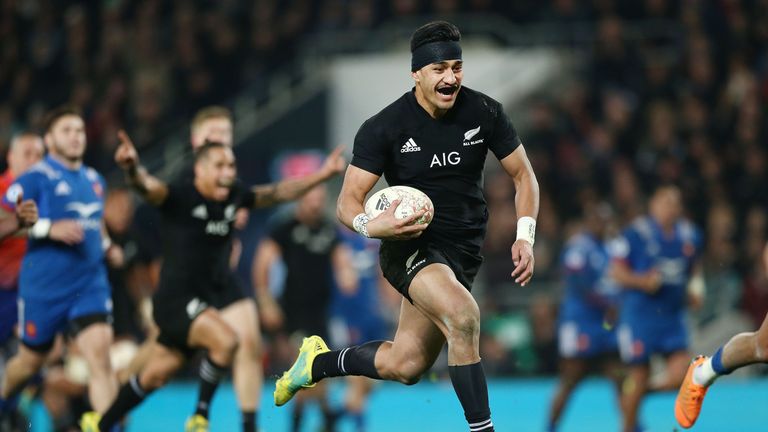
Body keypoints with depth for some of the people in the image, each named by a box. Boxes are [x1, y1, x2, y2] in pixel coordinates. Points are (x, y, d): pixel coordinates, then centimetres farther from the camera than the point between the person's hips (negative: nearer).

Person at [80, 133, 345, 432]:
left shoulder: (234, 197, 3)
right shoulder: (179, 196, -16)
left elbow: (278, 193, 16)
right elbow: (148, 187, -34)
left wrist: (321, 175, 13)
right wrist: (132, 168, -56)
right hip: (176, 299, -7)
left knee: (155, 376, 13)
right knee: (226, 340, -28)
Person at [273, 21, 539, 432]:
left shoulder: (484, 112, -5)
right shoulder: (383, 128, -13)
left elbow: (523, 174, 6)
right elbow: (347, 201, -11)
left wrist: (525, 236, -8)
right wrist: (370, 225, -35)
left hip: (463, 251, 4)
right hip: (410, 245, -4)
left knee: (404, 366, 7)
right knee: (463, 314, -34)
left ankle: (318, 362, 35)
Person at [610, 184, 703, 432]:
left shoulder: (690, 235, 8)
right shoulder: (636, 233, -8)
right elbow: (616, 271, -6)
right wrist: (642, 281, -21)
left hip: (673, 316, 5)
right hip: (639, 316, -5)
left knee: (680, 376, -7)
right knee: (639, 376, -2)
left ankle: (640, 393, 21)